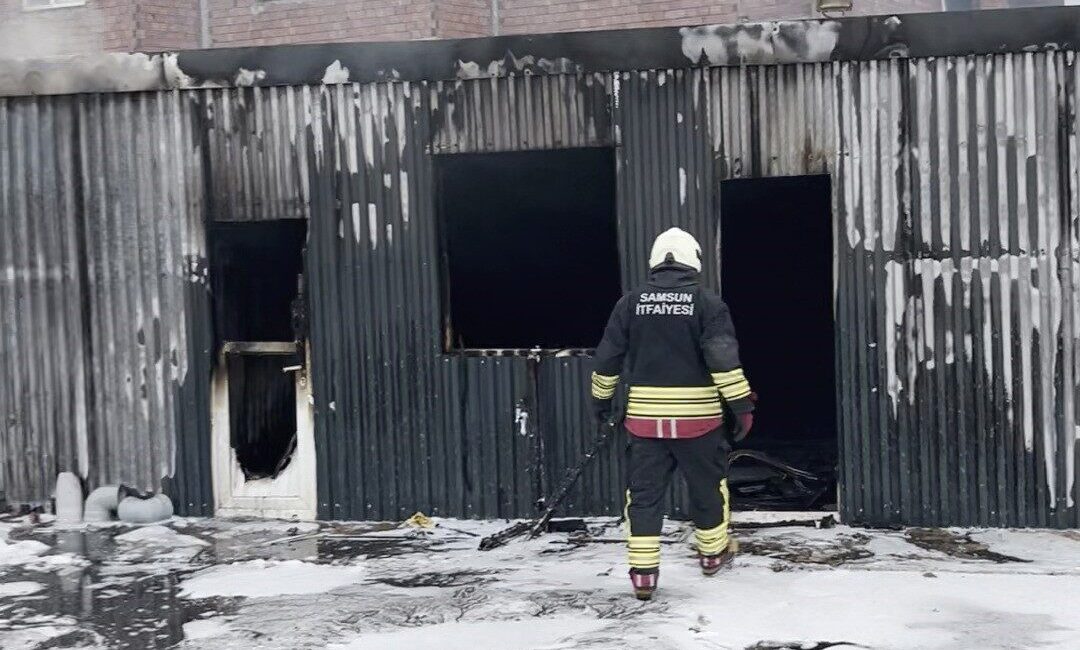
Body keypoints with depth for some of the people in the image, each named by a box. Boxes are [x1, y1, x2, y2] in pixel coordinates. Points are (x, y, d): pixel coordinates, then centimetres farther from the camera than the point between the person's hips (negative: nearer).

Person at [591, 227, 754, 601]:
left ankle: (642, 573, 1)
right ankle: (713, 553, 33)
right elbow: (723, 358, -12)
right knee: (707, 485, 18)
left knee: (643, 492, 6)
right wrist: (742, 404, -7)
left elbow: (607, 357, 6)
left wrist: (601, 399, 19)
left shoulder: (631, 303, 3)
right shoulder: (707, 302, -5)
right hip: (697, 416, -1)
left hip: (644, 416, 2)